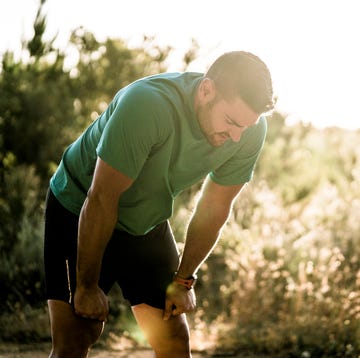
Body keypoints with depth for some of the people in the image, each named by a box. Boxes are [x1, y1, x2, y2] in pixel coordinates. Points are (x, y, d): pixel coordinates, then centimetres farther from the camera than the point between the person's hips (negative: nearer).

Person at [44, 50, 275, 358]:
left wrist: (183, 279, 3)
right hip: (78, 214, -5)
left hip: (148, 223, 5)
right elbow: (101, 200, -29)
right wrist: (88, 286, -21)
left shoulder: (250, 131, -18)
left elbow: (213, 210, -3)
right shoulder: (147, 105, -36)